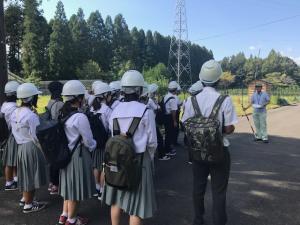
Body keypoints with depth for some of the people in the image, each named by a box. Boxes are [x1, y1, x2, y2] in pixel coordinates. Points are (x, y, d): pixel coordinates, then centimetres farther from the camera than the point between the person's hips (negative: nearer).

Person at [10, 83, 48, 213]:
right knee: (31, 176, 6)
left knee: (26, 174, 22)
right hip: (31, 148, -8)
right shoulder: (31, 115, -22)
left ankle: (25, 199, 39)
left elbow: (15, 131, 11)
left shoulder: (15, 113, 4)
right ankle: (28, 205, 20)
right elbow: (37, 137, -19)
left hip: (21, 146, 8)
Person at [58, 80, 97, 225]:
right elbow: (88, 141, -17)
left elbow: (69, 134, 10)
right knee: (75, 187, 8)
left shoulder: (63, 114, 2)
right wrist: (93, 146, 6)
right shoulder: (80, 117, -23)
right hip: (78, 155, -8)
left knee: (69, 184, 22)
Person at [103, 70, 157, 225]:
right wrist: (150, 158, 9)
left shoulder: (115, 111, -2)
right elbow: (151, 142, -10)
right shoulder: (145, 111, -13)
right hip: (139, 159, -4)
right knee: (136, 203, 7)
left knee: (116, 199, 20)